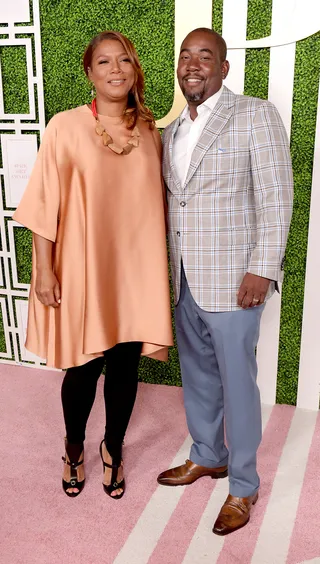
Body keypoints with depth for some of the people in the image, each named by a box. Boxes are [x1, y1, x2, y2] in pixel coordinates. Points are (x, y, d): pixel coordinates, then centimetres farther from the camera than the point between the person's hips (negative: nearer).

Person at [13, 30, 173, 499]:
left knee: (125, 365, 11)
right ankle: (74, 449, 36)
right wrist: (44, 270, -9)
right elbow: (45, 203, -6)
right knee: (84, 367, 8)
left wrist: (162, 268, 12)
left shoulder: (149, 132, 6)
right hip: (84, 268, -3)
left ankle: (113, 448, 36)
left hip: (136, 269, 3)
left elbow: (156, 201, 12)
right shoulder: (67, 127, -6)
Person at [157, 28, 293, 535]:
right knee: (197, 374, 18)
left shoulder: (256, 115, -5)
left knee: (236, 381, 4)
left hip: (231, 279, -6)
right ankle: (207, 456, 39)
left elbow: (276, 198, -10)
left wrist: (262, 269, -16)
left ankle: (243, 486, 23)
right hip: (183, 279, 7)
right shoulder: (172, 131, 14)